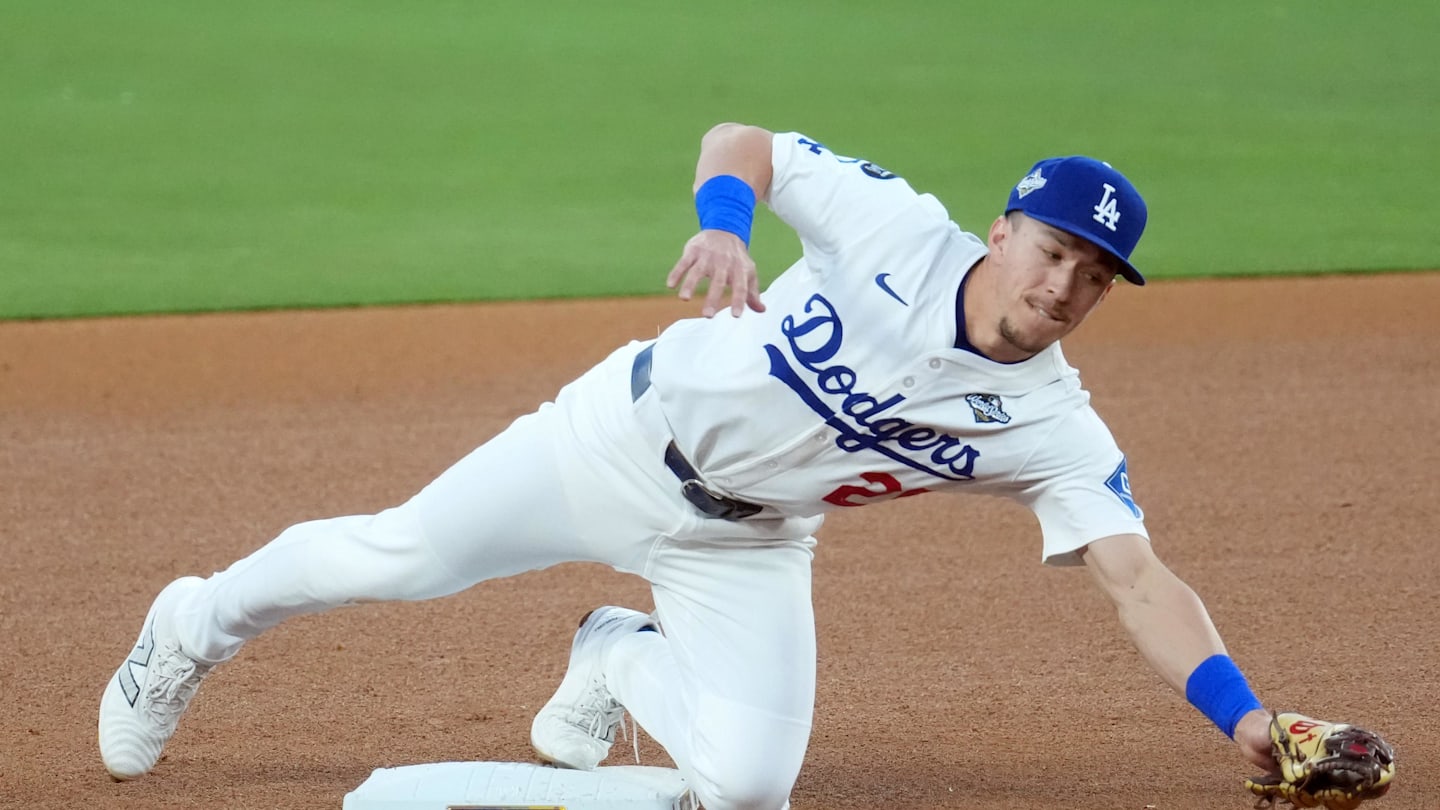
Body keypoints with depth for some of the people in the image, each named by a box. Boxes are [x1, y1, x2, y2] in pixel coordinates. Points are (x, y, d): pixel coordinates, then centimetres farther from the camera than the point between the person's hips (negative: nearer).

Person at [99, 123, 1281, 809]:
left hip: (743, 546, 2)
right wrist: (723, 221, -36)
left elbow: (1140, 578, -25)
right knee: (397, 556, -2)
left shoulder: (1052, 425, -18)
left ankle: (622, 660, 19)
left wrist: (1244, 715, -39)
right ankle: (197, 627, 31)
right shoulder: (899, 229, -21)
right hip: (637, 435, -2)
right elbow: (739, 141, -13)